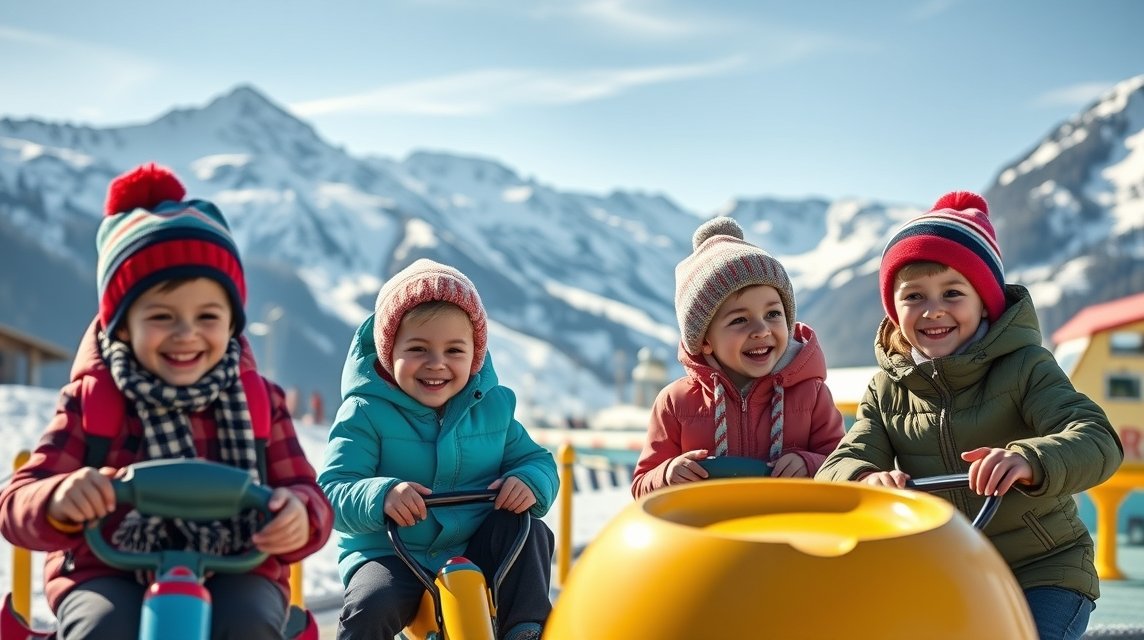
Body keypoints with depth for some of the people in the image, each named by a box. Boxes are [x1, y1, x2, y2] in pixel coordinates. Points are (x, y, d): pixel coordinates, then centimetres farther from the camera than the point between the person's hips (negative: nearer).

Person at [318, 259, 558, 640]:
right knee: (369, 608, -30)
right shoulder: (365, 412, -9)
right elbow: (333, 491, -15)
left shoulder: (492, 407, 3)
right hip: (390, 556, -3)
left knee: (529, 532, -21)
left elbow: (537, 460, 8)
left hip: (476, 553, 3)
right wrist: (380, 497, -38)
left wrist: (531, 481, -18)